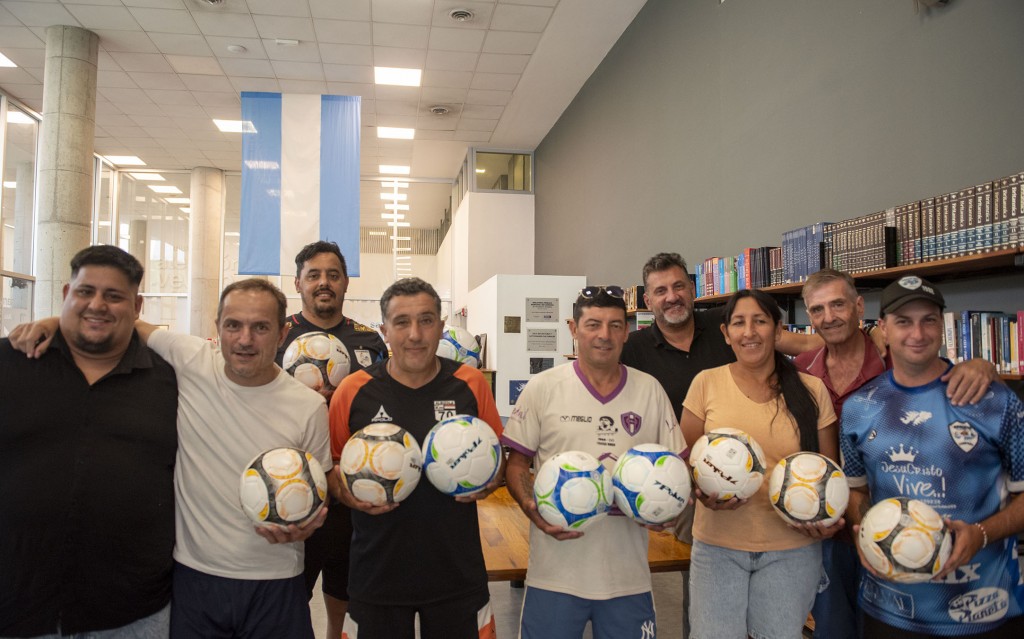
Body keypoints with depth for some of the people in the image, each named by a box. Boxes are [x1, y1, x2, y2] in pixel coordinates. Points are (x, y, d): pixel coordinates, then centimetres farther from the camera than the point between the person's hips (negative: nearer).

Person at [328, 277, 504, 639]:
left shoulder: (471, 385, -2)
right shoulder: (353, 391, -4)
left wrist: (489, 480, -13)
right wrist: (346, 492, -15)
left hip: (458, 572, 1)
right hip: (376, 575, 0)